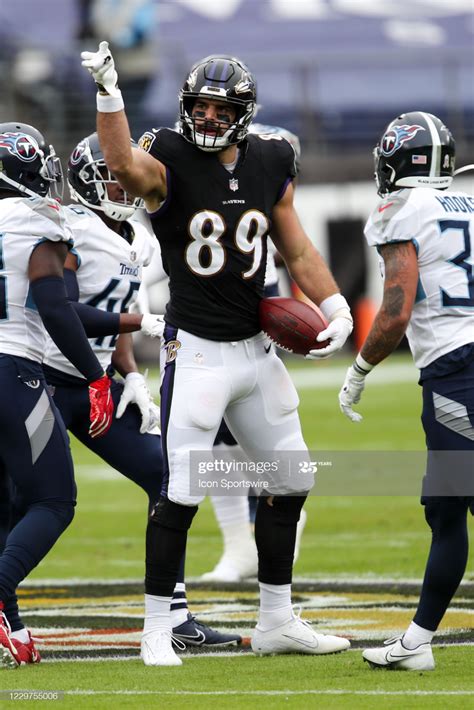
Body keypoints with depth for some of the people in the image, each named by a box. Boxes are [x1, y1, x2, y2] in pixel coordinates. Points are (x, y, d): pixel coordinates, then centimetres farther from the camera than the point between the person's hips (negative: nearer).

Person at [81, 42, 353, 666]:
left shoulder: (269, 166, 6)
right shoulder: (170, 163, -9)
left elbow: (297, 251, 14)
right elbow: (125, 167, -33)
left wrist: (336, 308, 2)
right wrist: (108, 93, -45)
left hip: (256, 350, 6)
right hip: (196, 351, -6)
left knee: (291, 483, 13)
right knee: (181, 496, -10)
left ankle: (278, 623, 26)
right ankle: (157, 633, -1)